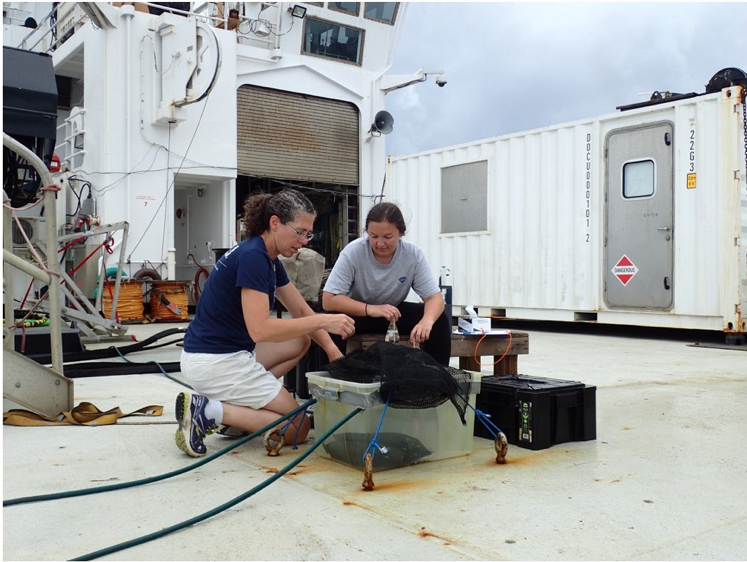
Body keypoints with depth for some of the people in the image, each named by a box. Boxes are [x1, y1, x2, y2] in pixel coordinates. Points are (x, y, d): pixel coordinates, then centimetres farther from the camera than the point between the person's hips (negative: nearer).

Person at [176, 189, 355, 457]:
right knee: (298, 428, 0)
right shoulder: (253, 256, -19)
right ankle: (210, 411, -9)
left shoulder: (269, 259, 10)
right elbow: (259, 329, -27)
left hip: (229, 352, 9)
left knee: (301, 341, 19)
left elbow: (301, 311, 13)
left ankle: (236, 404, 10)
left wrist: (333, 351, 0)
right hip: (214, 361, -9)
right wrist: (323, 321, -24)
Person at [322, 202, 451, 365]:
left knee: (439, 321, -19)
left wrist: (426, 321, -42)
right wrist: (370, 309, -42)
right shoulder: (353, 252, -25)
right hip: (358, 313, -2)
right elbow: (328, 300, -28)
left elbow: (435, 297, -18)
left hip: (395, 312, 3)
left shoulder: (413, 254, -18)